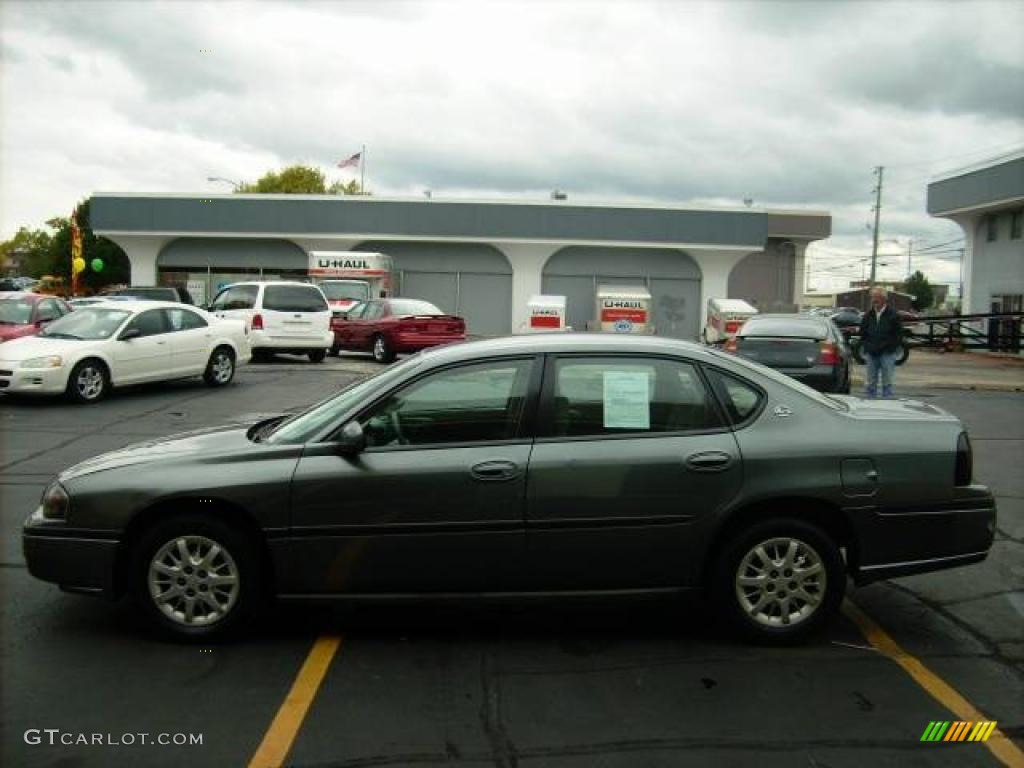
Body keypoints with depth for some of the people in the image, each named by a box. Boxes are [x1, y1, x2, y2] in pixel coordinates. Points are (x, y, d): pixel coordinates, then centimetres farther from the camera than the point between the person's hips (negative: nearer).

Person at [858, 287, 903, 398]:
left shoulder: (892, 315, -1)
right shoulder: (868, 315, 10)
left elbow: (898, 335, -1)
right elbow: (862, 333, 16)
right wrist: (865, 347, 4)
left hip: (887, 354, -4)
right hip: (871, 354, 4)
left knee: (887, 383, 0)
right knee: (871, 383, 7)